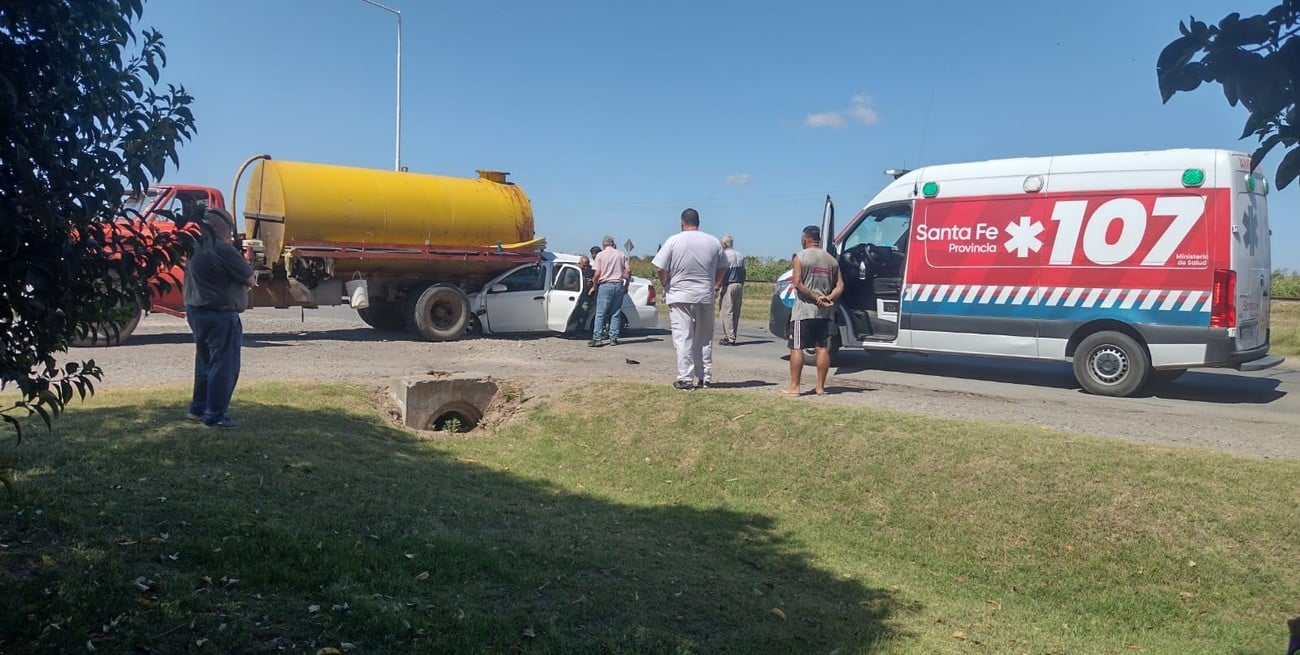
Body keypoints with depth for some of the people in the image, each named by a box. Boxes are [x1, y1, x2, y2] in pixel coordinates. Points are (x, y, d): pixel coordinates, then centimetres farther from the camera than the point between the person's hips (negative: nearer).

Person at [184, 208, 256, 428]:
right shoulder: (222, 249, -18)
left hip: (195, 311, 9)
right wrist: (251, 277, 11)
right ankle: (215, 416, -1)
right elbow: (250, 279, -14)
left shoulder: (195, 247, 10)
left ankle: (198, 408, 29)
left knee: (205, 360, 21)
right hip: (220, 315, -9)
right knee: (224, 365, -2)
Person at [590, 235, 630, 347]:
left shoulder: (600, 255, 0)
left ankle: (596, 338, -6)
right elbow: (628, 270, 4)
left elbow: (597, 274, -7)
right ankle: (613, 338, 6)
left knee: (600, 313, -1)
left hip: (605, 285, -3)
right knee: (616, 313, 7)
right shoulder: (621, 254, 9)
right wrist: (626, 286, 13)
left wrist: (594, 287, 5)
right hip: (619, 285, 3)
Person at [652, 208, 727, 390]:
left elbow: (660, 268, -9)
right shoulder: (714, 242, 4)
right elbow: (722, 268, 11)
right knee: (704, 339, 13)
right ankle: (705, 377, 16)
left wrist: (666, 286, 7)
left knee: (683, 339, 0)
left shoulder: (673, 241, -7)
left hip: (680, 297, -3)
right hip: (706, 298, 3)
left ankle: (685, 379, -2)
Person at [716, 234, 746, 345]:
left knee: (727, 312, -5)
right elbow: (743, 273, 15)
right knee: (736, 313, 10)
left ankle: (730, 338, -7)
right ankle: (728, 336, 17)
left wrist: (717, 288, -13)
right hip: (739, 286, 8)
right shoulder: (740, 256, 13)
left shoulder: (724, 256, -10)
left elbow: (721, 274, -16)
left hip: (728, 286, -8)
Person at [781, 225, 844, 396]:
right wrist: (828, 298, -7)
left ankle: (794, 386, -2)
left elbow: (797, 283, -15)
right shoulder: (831, 260, 12)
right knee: (823, 348, 8)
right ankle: (820, 387, 10)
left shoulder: (800, 257, -5)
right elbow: (840, 286, 6)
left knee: (796, 348, -1)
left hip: (803, 310, -5)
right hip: (825, 312, 5)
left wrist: (815, 297, -12)